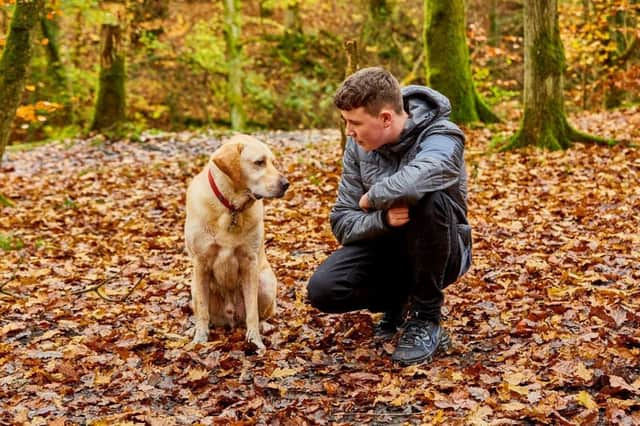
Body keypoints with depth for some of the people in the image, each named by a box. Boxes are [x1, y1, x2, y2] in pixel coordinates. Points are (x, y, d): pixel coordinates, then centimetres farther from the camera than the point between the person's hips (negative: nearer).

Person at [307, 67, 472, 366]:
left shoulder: (442, 139, -23)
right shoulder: (358, 145, -6)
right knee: (322, 291, -21)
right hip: (384, 244, 4)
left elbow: (410, 184, -49)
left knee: (429, 199, -36)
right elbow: (342, 222, -6)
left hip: (438, 254, -4)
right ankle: (398, 300, 11)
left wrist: (370, 198, -27)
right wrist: (382, 218, -28)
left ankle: (427, 321, -17)